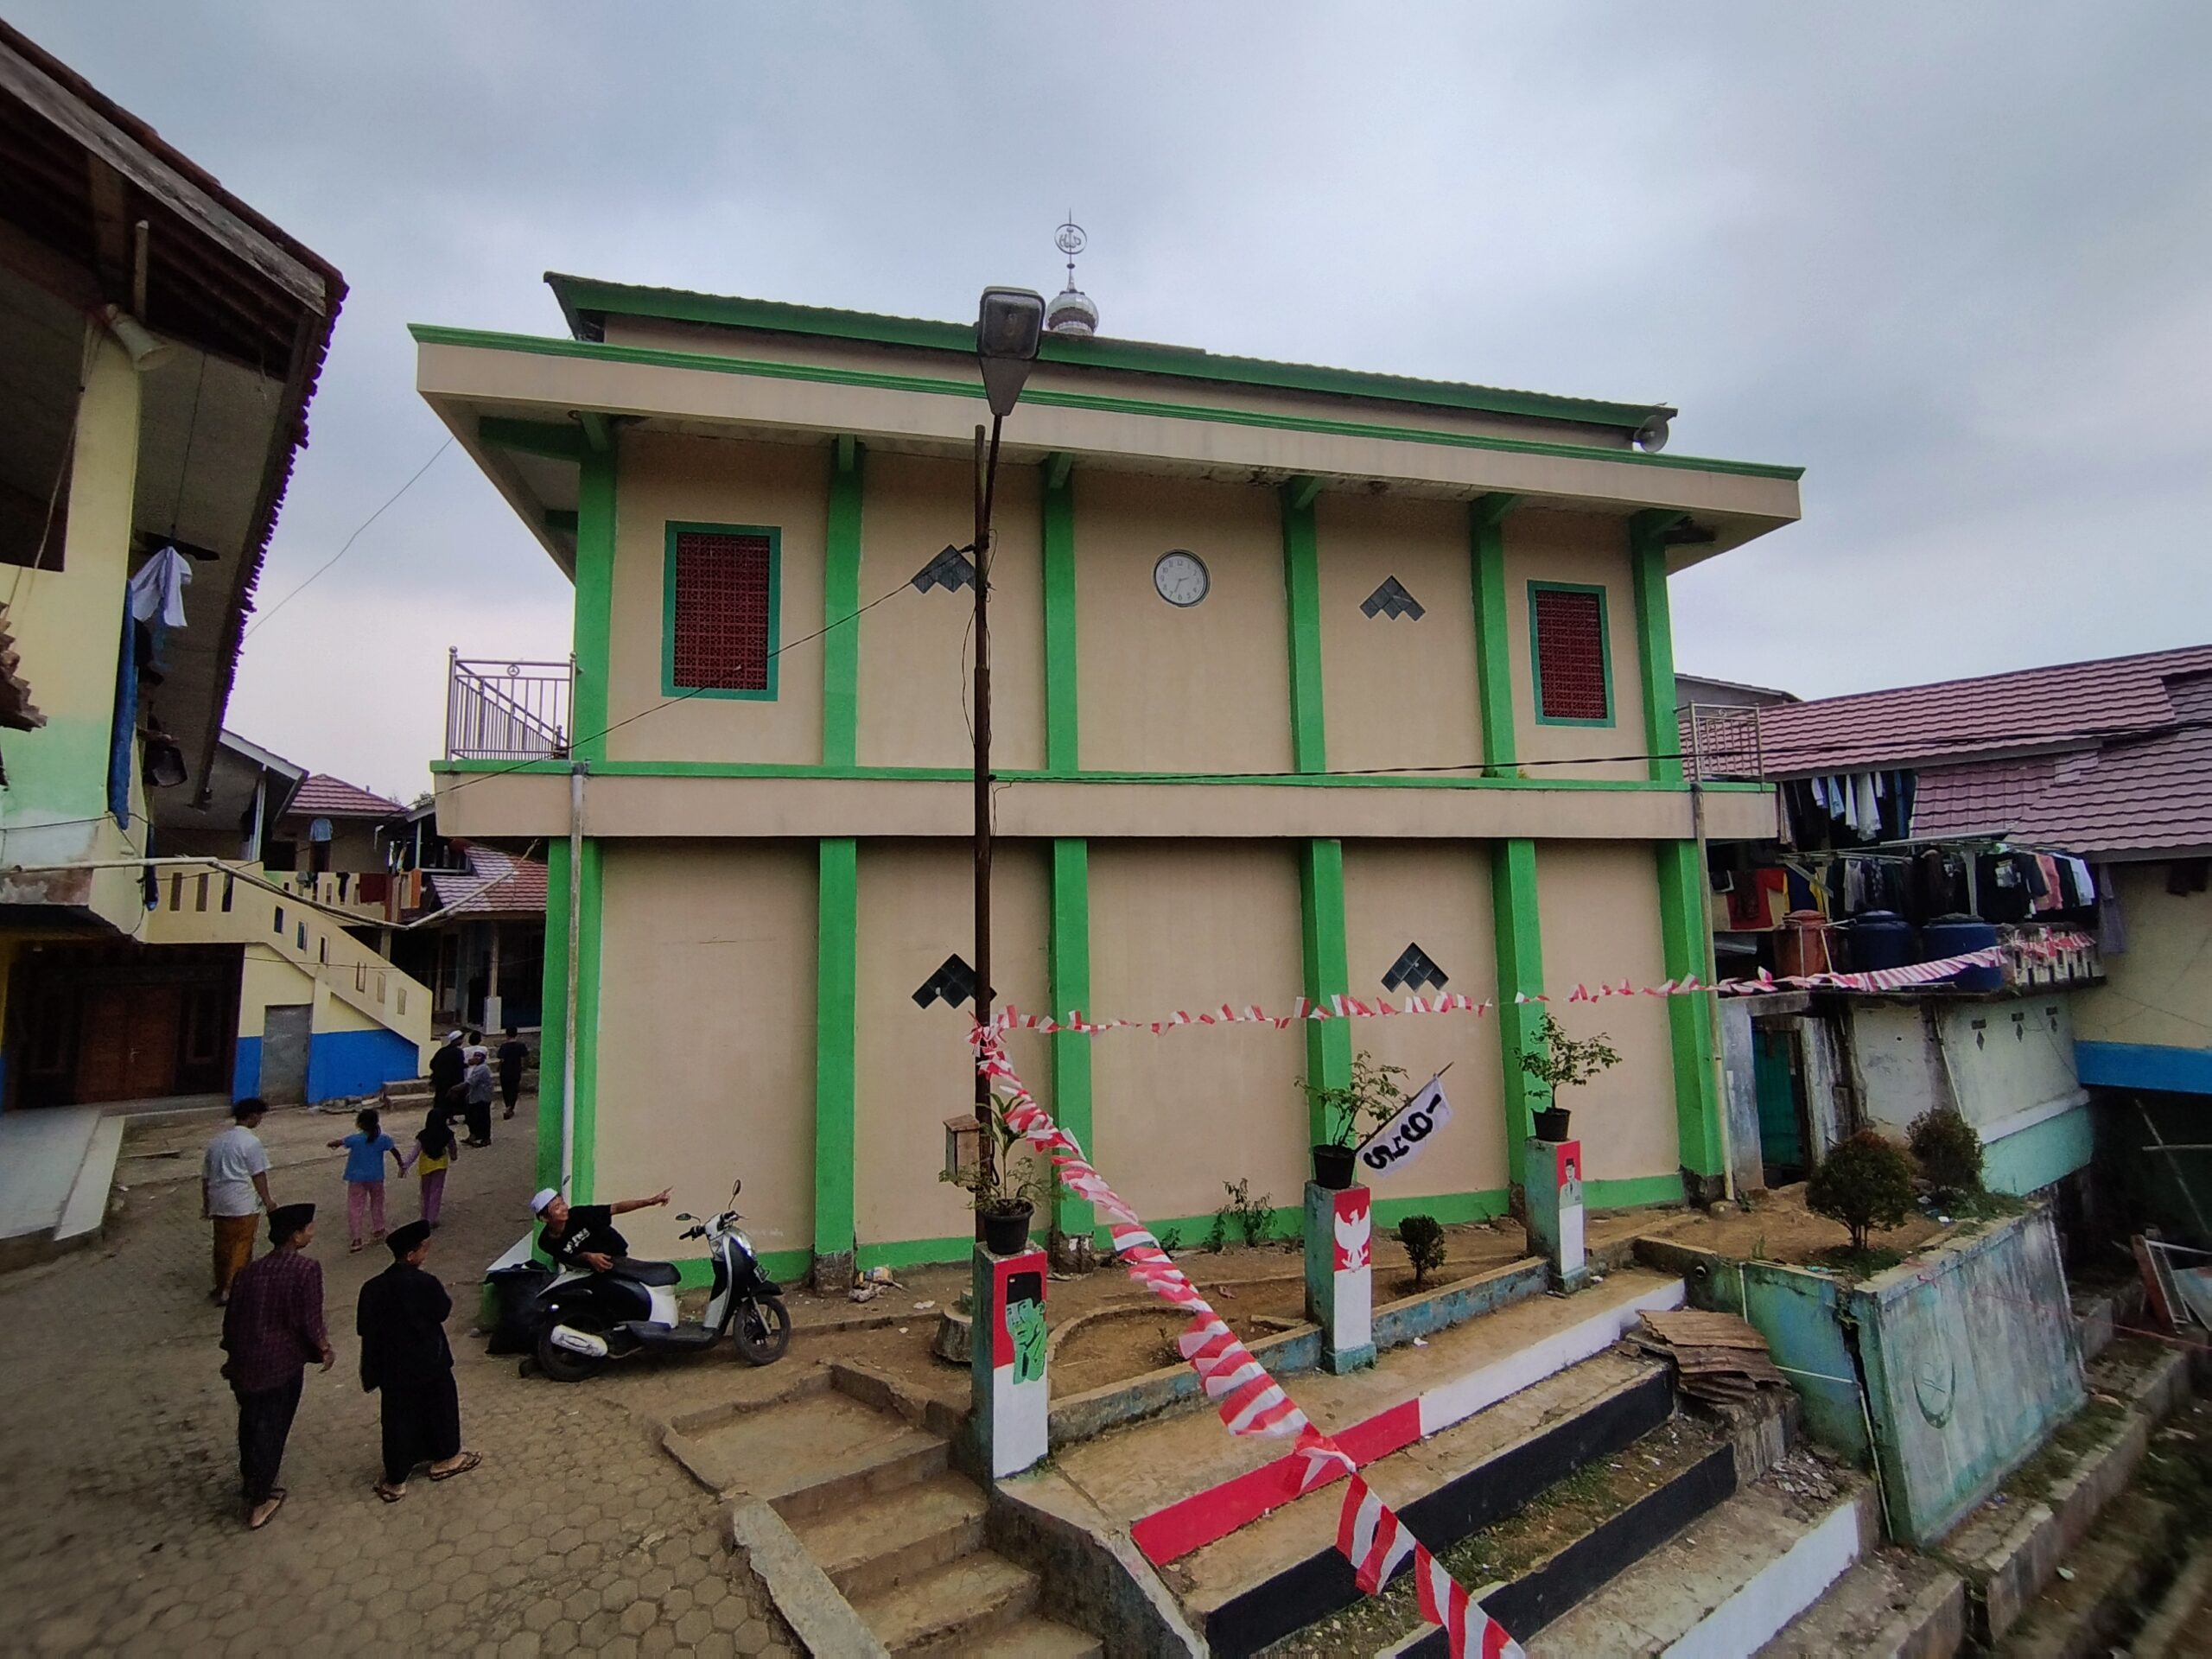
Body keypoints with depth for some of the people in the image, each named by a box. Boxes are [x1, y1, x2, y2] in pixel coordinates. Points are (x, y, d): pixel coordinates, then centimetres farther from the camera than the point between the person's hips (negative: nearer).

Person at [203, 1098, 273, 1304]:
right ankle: (231, 1291, 4)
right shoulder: (251, 1142, -13)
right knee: (241, 1247, 2)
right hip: (243, 1205, -7)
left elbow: (206, 1176, 16)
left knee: (222, 1246, 18)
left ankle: (221, 1287, 29)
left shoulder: (217, 1140, 10)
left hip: (219, 1203, 7)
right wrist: (267, 1202, -5)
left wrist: (206, 1205, 25)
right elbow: (258, 1175, -13)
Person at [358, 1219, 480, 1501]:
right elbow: (443, 1311, -8)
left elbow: (364, 1327, -5)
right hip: (429, 1362, -3)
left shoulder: (374, 1287, -12)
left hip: (393, 1366, 3)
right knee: (439, 1408, 18)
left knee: (398, 1420, 15)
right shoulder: (425, 1283, -24)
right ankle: (445, 1459, 34)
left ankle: (396, 1480, 24)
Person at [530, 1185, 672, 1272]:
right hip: (589, 1270, 2)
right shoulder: (546, 1242, -11)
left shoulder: (578, 1214, -17)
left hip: (616, 1257, -2)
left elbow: (616, 1208, -19)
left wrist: (650, 1201, -28)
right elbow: (569, 1259, -11)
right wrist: (589, 1257, -35)